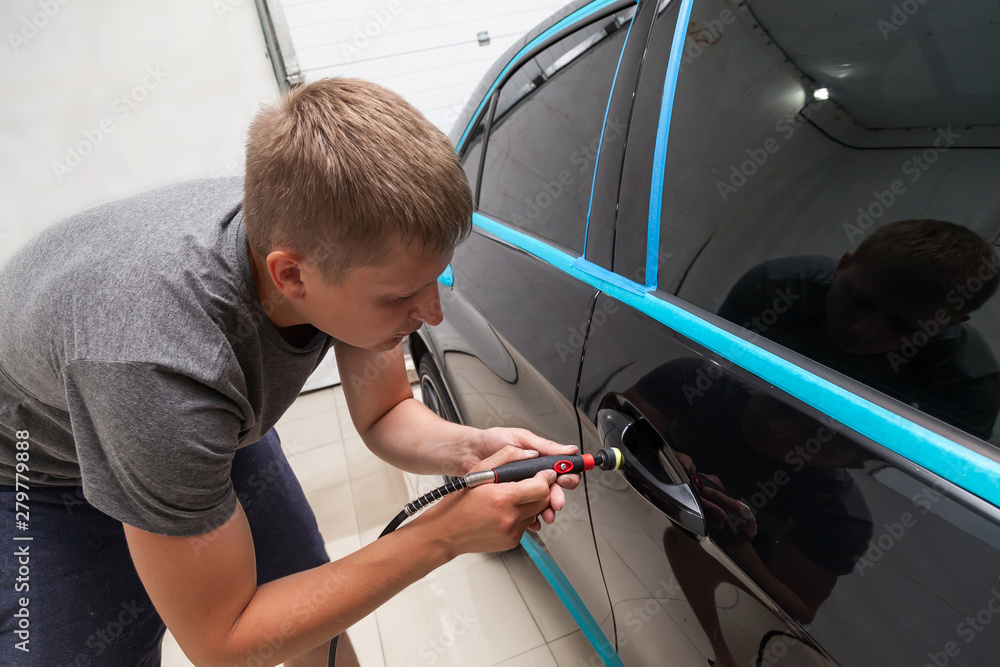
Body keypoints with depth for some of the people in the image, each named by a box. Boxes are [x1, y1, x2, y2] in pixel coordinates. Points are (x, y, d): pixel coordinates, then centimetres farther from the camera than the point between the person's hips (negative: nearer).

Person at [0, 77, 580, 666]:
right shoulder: (160, 366, -45)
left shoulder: (341, 232, -26)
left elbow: (383, 416, -10)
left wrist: (471, 450, -29)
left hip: (208, 425, 4)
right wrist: (443, 535, -34)